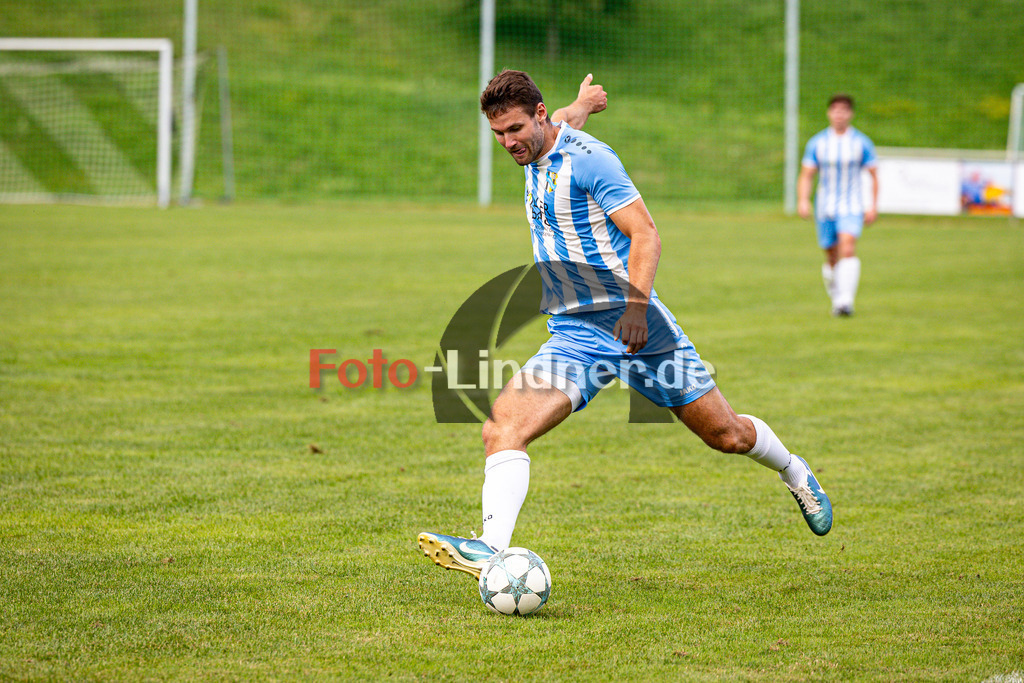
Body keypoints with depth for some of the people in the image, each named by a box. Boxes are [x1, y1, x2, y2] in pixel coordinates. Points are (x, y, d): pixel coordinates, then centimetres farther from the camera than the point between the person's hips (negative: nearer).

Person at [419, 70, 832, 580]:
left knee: (726, 435, 7)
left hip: (636, 325, -5)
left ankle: (794, 473, 38)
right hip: (574, 337, 6)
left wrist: (636, 304, -31)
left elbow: (645, 235, -19)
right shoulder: (535, 160, 9)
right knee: (502, 428, -21)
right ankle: (492, 549, -31)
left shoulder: (588, 158, -14)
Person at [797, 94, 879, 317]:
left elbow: (874, 175, 6)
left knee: (848, 248, -23)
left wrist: (873, 206, -1)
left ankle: (846, 301, -29)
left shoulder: (862, 143, 0)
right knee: (832, 257, 7)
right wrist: (803, 201, -15)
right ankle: (836, 299, 29)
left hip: (852, 208, -2)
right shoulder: (817, 143, 3)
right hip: (825, 207, 2)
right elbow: (806, 175, 1)